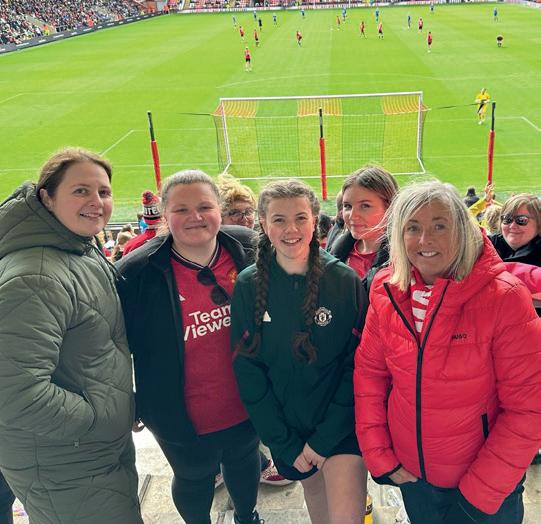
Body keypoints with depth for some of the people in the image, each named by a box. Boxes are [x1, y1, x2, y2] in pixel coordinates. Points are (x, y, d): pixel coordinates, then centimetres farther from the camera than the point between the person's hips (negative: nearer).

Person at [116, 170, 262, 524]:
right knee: (193, 481, 21)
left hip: (246, 403, 3)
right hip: (184, 417, -3)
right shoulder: (136, 272, -19)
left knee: (244, 463, 29)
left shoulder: (248, 250, -10)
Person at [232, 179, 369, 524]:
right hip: (286, 426, 2)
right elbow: (248, 369, -5)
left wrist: (325, 438, -13)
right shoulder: (248, 286, -8)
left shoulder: (345, 280, -11)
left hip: (341, 424, -2)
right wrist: (285, 443, -7)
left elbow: (356, 363, -9)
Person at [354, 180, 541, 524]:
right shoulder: (387, 292, -8)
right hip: (410, 473, 4)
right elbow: (369, 372, 0)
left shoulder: (504, 297, -19)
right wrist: (378, 456, -5)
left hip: (487, 488, -3)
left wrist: (481, 490, -16)